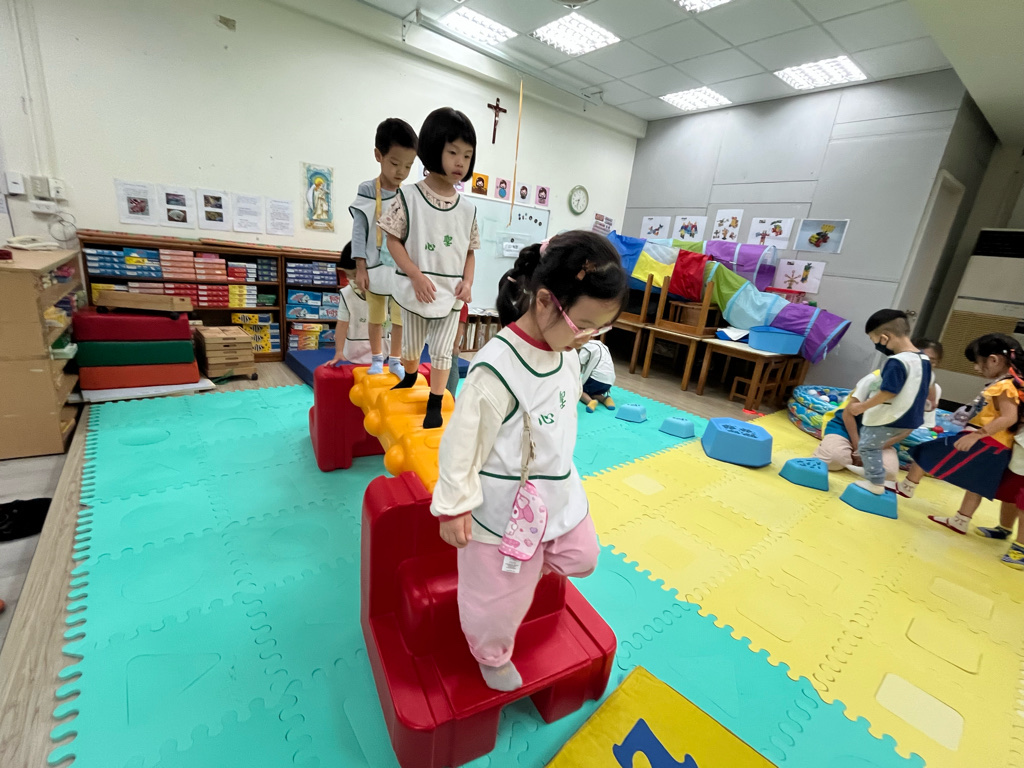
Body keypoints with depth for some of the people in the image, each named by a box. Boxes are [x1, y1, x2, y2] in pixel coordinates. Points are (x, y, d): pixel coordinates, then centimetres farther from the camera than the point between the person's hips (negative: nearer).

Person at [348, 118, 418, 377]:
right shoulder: (366, 191, -5)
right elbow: (359, 230, -5)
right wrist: (360, 267, -9)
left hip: (403, 269, 1)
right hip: (376, 267, -1)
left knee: (400, 317, 8)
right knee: (376, 317, 12)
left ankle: (395, 360, 23)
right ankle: (376, 359, 27)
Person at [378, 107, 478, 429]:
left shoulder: (468, 208, 2)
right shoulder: (409, 197, -7)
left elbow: (469, 250, 9)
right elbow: (394, 240, -7)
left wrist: (467, 281, -7)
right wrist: (416, 275, -17)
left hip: (451, 294, 2)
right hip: (417, 291, -1)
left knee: (442, 351, 6)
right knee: (411, 345, 18)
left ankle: (435, 405, 20)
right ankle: (408, 381, 47)